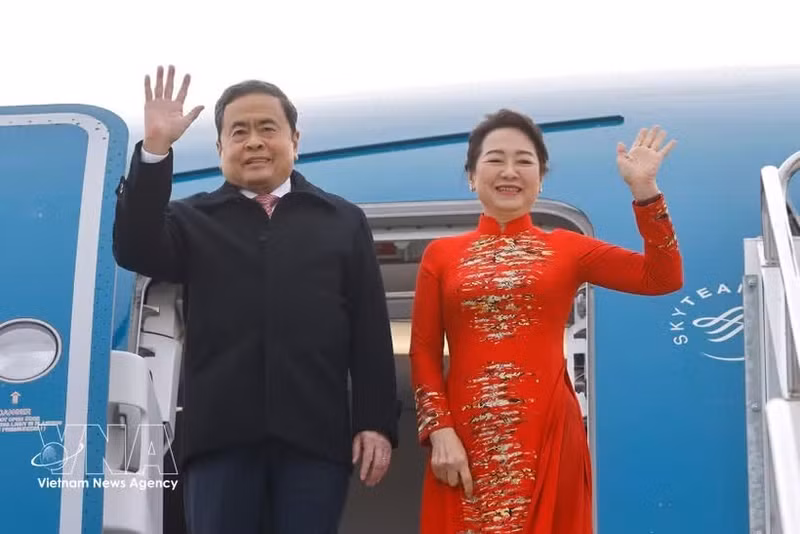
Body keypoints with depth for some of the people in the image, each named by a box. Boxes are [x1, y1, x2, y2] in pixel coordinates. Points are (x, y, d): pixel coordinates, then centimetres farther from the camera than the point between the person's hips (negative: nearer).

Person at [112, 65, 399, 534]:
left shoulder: (343, 221, 16)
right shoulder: (194, 219, 16)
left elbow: (371, 330, 10)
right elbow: (135, 251, -4)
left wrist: (377, 422, -1)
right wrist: (155, 150, -11)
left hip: (314, 434, 0)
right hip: (221, 435, 0)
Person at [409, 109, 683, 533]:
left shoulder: (567, 249, 9)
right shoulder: (441, 254, 9)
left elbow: (663, 278, 0)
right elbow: (423, 353, 4)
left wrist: (643, 190, -6)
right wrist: (439, 430, -9)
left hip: (549, 434, 0)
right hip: (464, 438, 0)